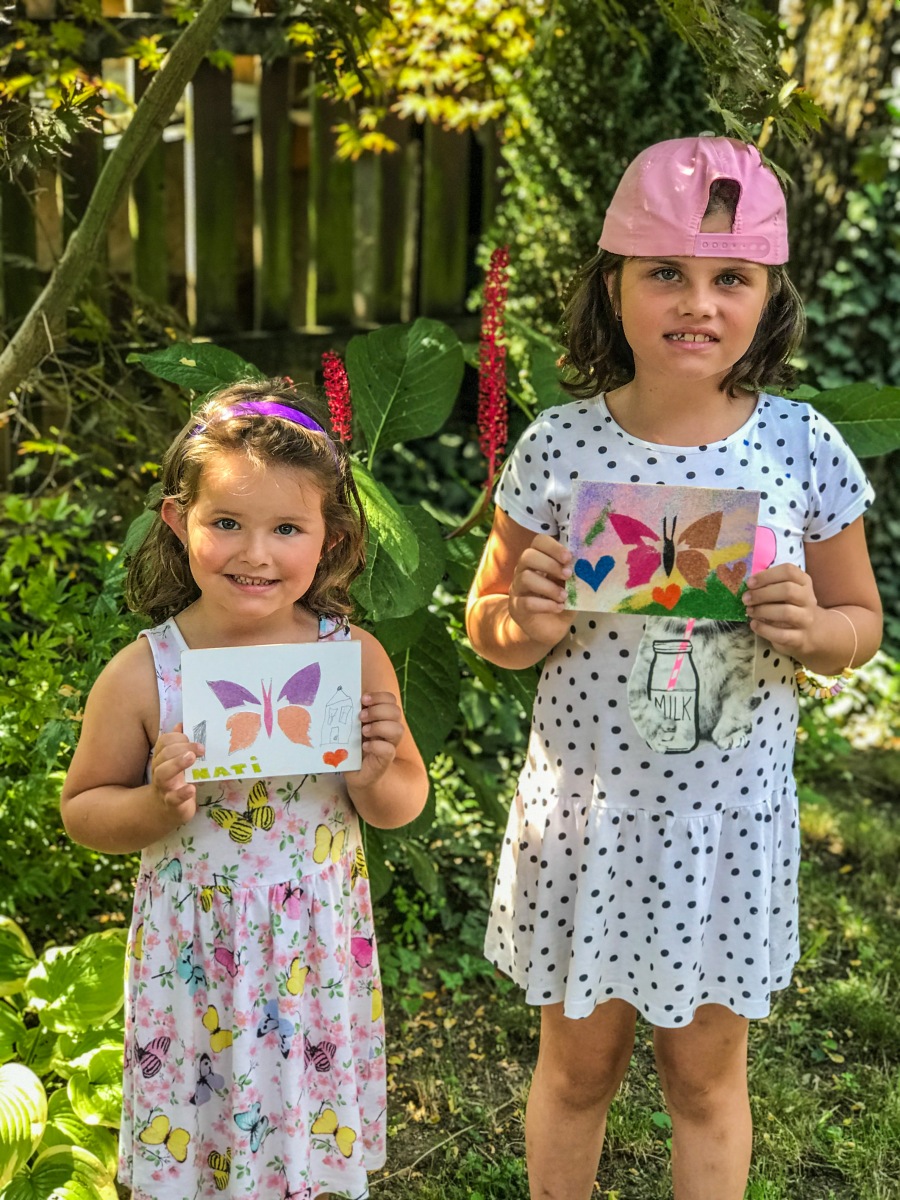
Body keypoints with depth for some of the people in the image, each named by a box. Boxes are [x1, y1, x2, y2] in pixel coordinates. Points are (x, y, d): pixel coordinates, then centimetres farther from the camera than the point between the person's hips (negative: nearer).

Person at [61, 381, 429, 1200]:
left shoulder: (355, 658, -10)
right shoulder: (143, 676, -14)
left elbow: (404, 806, 2)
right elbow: (82, 809, -1)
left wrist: (376, 775, -19)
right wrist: (157, 806, -20)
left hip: (318, 956, 1)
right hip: (191, 961, -1)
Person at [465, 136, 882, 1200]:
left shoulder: (804, 450, -9)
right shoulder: (557, 446, -10)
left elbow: (861, 622, 3)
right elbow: (487, 628, 1)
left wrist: (808, 626, -18)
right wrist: (528, 621, -21)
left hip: (730, 818, 0)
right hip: (584, 806, 0)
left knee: (706, 1073, 18)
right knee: (578, 1062, 19)